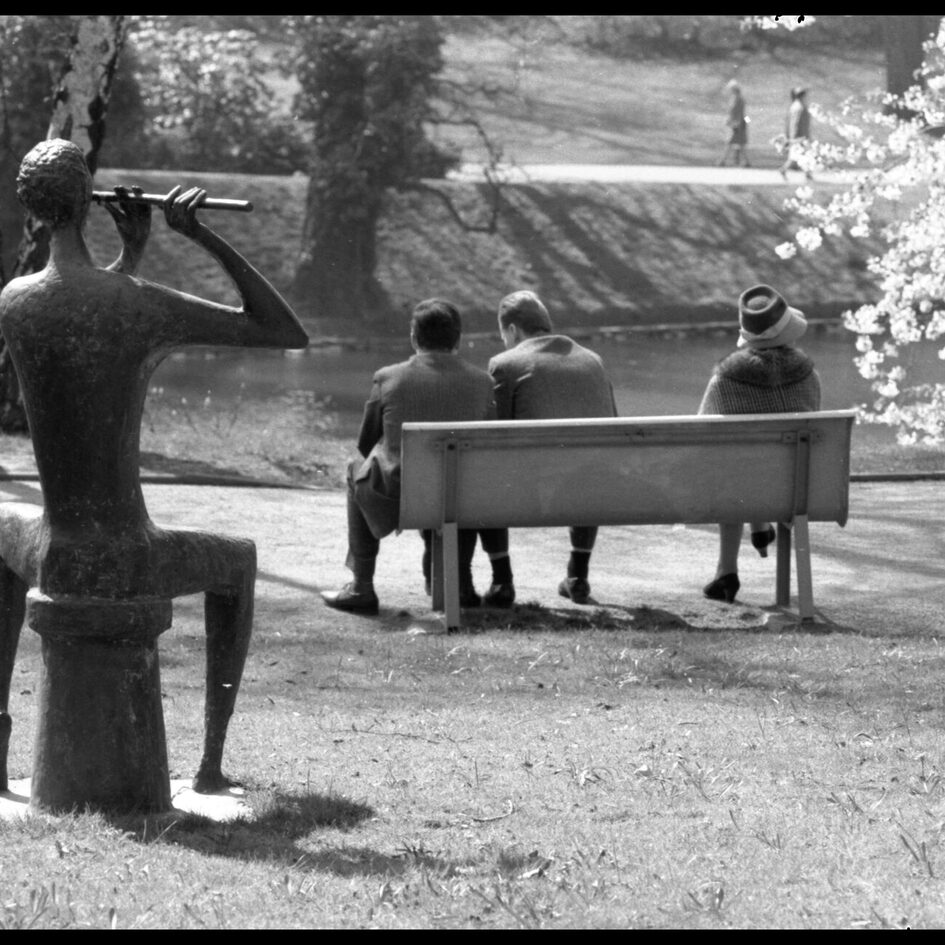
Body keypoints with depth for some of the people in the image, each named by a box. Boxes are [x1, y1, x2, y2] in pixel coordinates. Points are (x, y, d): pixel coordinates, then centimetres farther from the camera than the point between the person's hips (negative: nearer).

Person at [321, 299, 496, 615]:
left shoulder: (387, 379, -7)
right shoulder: (481, 382, -3)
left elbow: (366, 444, 6)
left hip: (397, 499, -2)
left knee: (358, 471, 31)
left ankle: (361, 587, 32)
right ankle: (460, 580, 37)